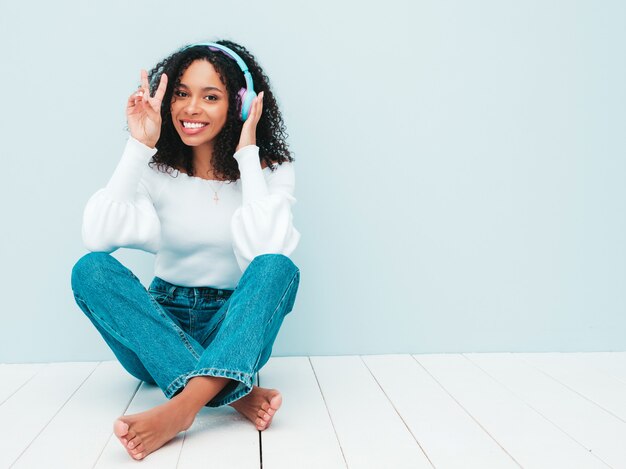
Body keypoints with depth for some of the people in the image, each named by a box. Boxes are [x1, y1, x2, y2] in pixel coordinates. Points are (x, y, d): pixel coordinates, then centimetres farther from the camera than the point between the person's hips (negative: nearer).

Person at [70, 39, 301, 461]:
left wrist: (247, 155, -19)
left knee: (279, 268, -31)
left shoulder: (271, 170, -4)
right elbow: (98, 237, -18)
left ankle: (183, 405, -46)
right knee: (91, 269, -26)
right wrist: (138, 147, -19)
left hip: (235, 329, -1)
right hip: (161, 326, 2)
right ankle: (235, 393, -37)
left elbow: (265, 250, -23)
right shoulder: (156, 169, -1)